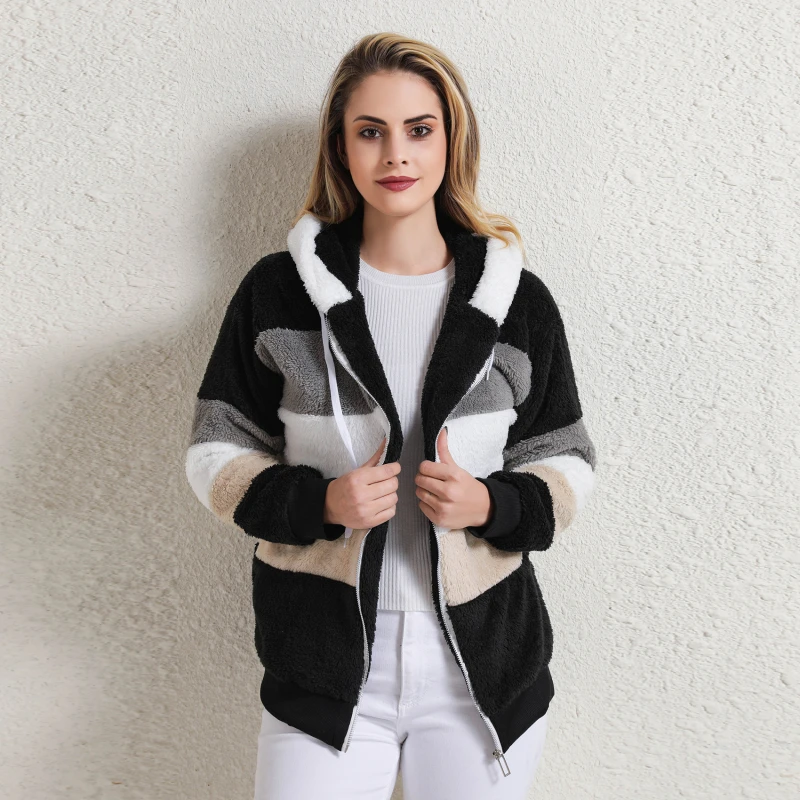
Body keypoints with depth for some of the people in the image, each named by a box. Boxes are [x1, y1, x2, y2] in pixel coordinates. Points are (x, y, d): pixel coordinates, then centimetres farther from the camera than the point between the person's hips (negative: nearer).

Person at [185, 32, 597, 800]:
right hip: (322, 666, -1)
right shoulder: (278, 290, -3)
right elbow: (217, 453, 1)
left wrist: (490, 504, -16)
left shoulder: (517, 299, -1)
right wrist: (319, 501, -17)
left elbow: (567, 463, 5)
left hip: (484, 667, 1)